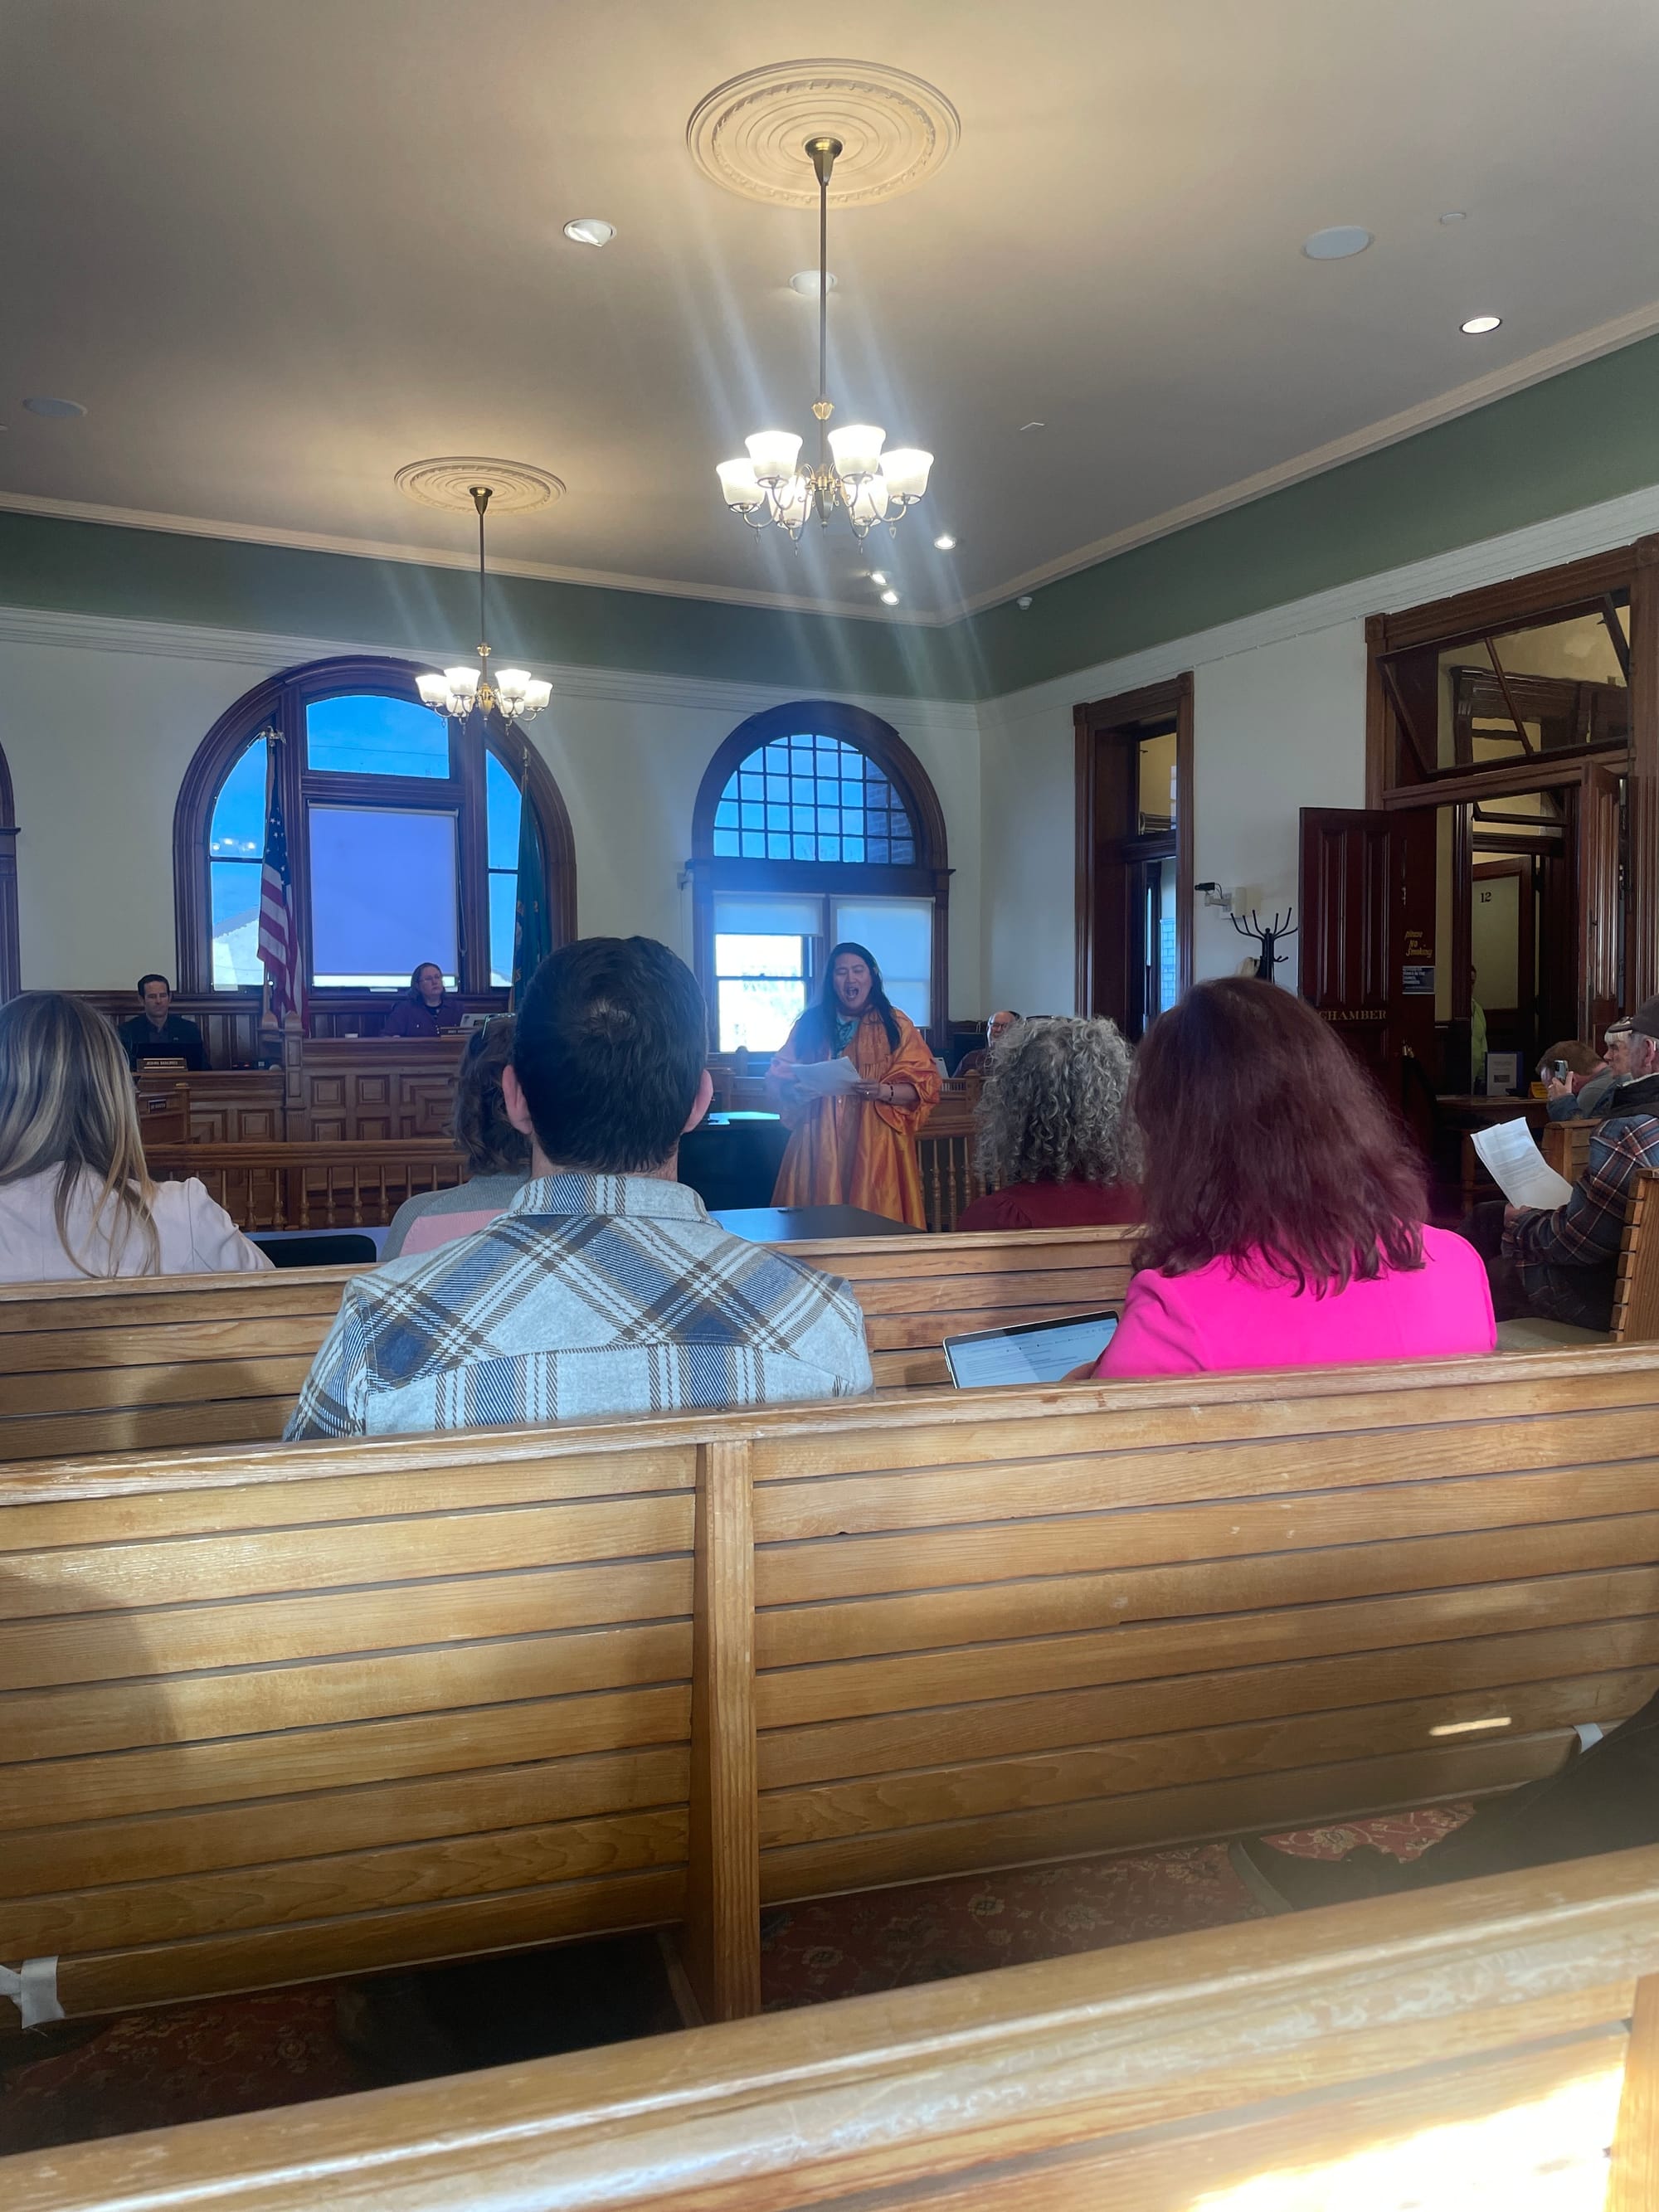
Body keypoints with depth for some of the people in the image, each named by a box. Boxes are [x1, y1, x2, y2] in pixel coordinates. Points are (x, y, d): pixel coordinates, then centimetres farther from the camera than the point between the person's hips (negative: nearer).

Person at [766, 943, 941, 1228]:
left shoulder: (896, 1025, 5)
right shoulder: (811, 1022, 11)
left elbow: (924, 1087, -1)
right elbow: (778, 1078, 11)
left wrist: (883, 1092, -19)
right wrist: (794, 1091, -11)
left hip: (874, 1148, -1)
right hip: (820, 1148, 2)